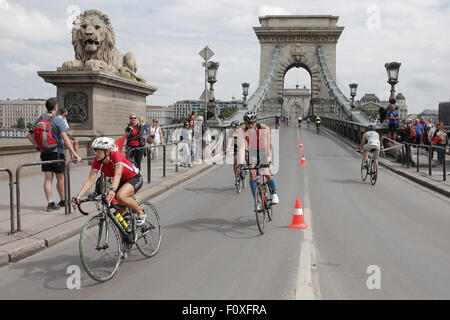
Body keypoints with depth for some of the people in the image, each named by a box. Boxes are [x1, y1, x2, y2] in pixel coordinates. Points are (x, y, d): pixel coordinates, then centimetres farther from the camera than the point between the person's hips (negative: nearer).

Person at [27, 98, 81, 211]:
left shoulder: (39, 119, 6)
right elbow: (65, 138, -21)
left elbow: (29, 135, 8)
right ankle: (63, 201, 22)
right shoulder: (58, 120, -13)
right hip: (57, 152, -5)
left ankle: (50, 203, 2)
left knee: (48, 178, 5)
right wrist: (74, 153, -22)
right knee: (60, 178, 9)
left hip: (44, 153, 5)